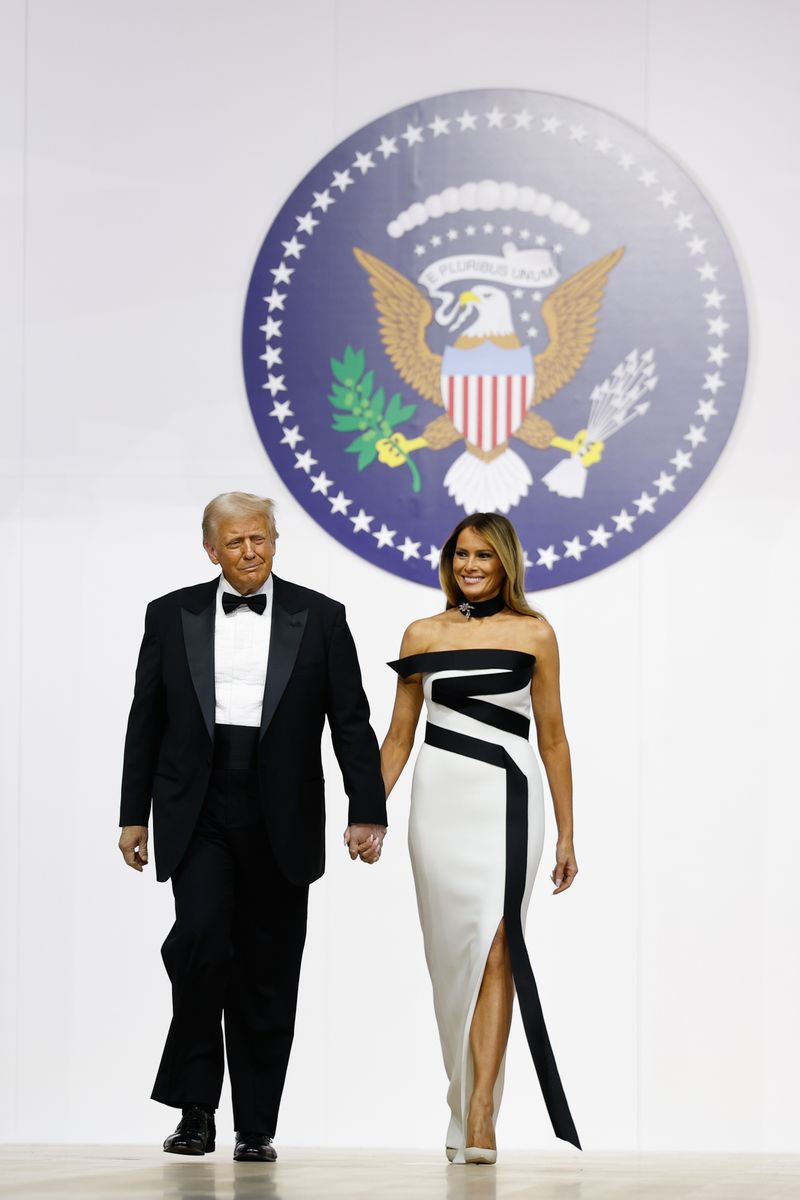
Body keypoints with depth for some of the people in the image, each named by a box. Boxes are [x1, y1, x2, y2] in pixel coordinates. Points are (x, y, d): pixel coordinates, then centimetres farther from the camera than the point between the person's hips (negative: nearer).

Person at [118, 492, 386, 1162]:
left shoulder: (319, 618, 4)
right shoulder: (172, 617, 7)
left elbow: (352, 724, 3)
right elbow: (146, 723, 9)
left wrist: (367, 813, -4)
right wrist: (133, 816, 6)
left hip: (280, 822, 0)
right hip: (197, 816, 0)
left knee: (268, 972, 4)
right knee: (199, 933, -20)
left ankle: (256, 1126, 13)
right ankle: (195, 1106, -8)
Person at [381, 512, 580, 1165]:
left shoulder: (534, 634, 4)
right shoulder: (423, 635, 9)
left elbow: (552, 738, 8)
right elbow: (399, 736, 14)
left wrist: (567, 836, 7)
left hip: (508, 801, -2)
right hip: (441, 799, 2)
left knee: (493, 944, -15)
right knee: (453, 949, 4)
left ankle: (479, 1111, -19)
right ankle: (470, 1101, 16)